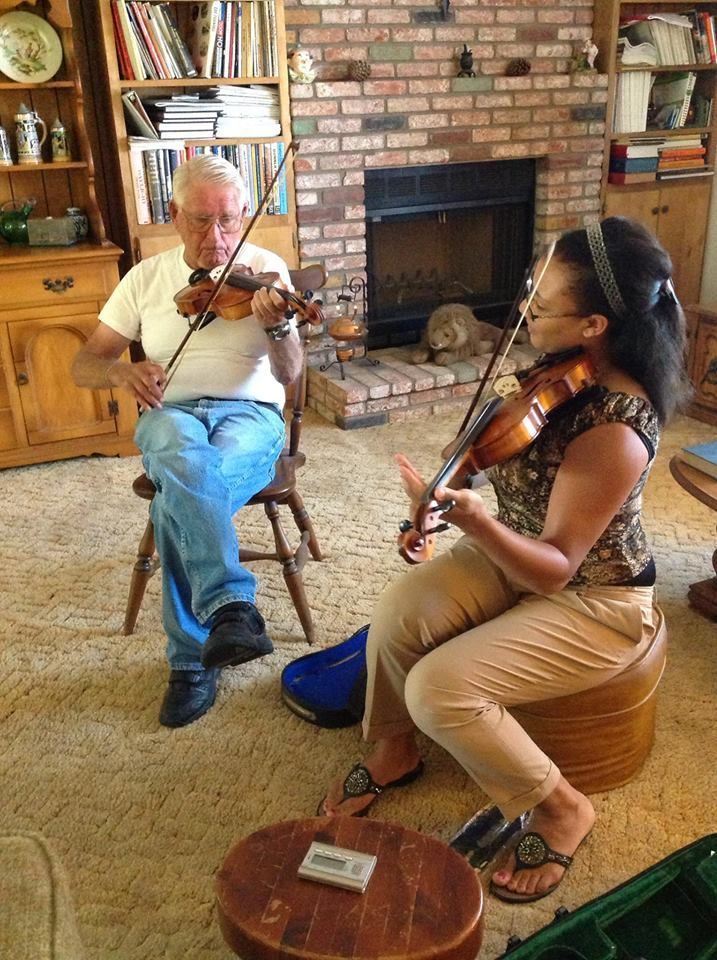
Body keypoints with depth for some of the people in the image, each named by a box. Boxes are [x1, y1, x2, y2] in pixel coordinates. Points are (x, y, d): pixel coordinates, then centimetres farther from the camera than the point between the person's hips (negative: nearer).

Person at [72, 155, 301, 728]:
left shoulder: (265, 269, 3)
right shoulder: (146, 278, 9)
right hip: (169, 413, 2)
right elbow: (83, 366, 8)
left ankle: (193, 658, -26)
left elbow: (289, 372, -7)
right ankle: (230, 607, -40)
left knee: (180, 496, -35)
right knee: (187, 461, -39)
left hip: (250, 413, -1)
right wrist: (122, 370, -16)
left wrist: (278, 327, -30)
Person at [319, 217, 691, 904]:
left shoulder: (614, 433, -32)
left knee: (438, 688, -23)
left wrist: (471, 518, -44)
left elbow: (555, 567, -30)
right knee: (399, 614, -15)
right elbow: (503, 448, 15)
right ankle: (392, 750, 14)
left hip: (592, 602, -7)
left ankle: (559, 810, 5)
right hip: (514, 550, 7)